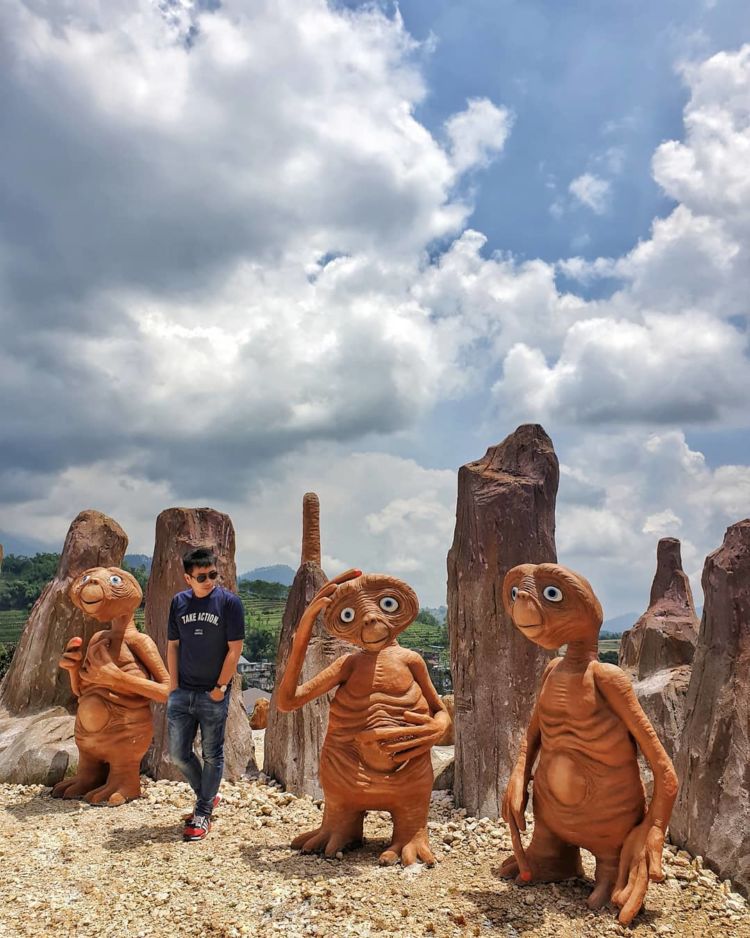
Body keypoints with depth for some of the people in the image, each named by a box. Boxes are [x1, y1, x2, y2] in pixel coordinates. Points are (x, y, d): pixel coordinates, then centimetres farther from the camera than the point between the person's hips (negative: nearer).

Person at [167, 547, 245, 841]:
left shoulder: (229, 602, -9)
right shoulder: (179, 602, 4)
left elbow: (234, 649, -9)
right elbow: (172, 645, 9)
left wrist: (220, 687, -9)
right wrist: (173, 684, 4)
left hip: (213, 694, -4)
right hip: (182, 692, 4)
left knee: (212, 755, 6)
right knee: (178, 753, 9)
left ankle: (203, 813, 21)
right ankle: (208, 795, 32)